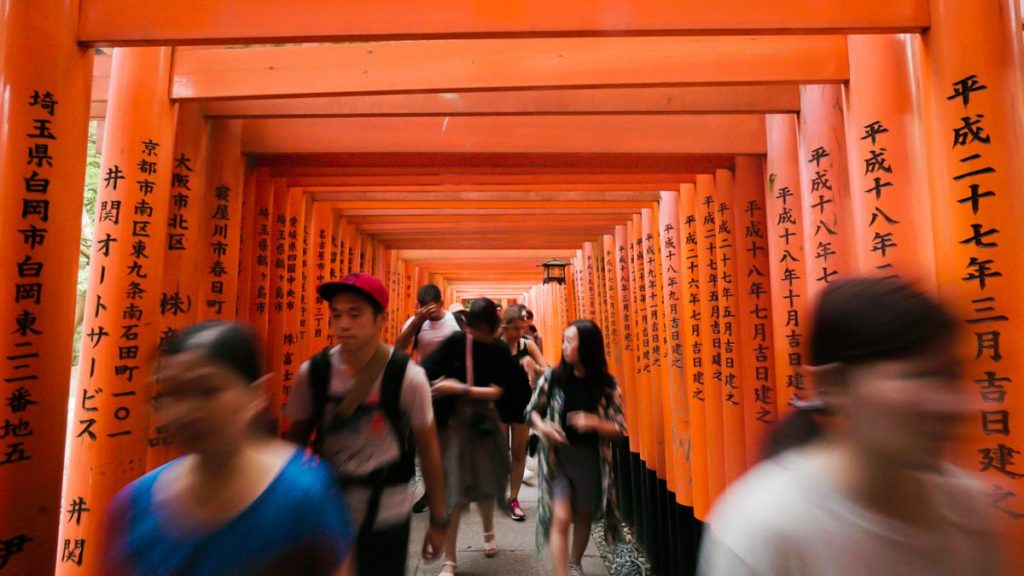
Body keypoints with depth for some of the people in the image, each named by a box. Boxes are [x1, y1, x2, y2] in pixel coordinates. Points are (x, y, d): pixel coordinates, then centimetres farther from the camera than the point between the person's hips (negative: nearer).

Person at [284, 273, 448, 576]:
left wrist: (438, 520, -2)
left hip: (386, 514, -2)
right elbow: (295, 438, 2)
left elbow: (428, 449, -9)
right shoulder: (312, 372, -11)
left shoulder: (408, 377, -18)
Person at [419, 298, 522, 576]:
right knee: (452, 490, -1)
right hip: (453, 421, -2)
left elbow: (496, 391, -13)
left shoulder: (499, 351, -6)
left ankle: (488, 532, 48)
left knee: (485, 482, 18)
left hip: (484, 422, 2)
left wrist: (459, 388, -22)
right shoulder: (456, 341, -10)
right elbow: (425, 371, -11)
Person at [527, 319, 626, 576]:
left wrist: (593, 423, -26)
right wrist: (542, 426, -18)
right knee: (560, 518, -9)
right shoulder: (552, 377, -10)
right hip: (558, 456, -1)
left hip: (591, 459, 2)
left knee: (583, 516, 20)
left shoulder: (607, 385, -10)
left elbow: (618, 429, -8)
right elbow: (533, 410, 2)